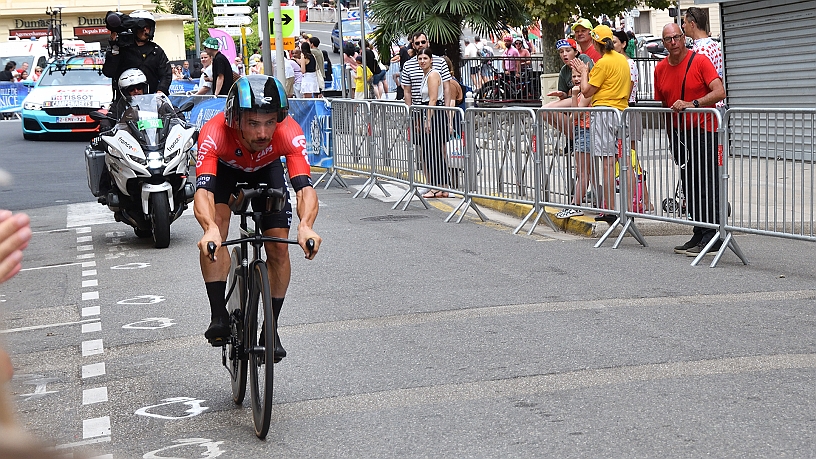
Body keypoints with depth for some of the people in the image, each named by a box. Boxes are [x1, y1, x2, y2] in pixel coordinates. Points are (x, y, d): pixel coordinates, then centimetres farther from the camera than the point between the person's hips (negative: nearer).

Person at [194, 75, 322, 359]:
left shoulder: (289, 133, -38)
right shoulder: (214, 133, -42)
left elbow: (305, 188, -46)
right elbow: (202, 190, -51)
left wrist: (305, 226, -66)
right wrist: (210, 229, -70)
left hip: (267, 169, 1)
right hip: (225, 168, -1)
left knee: (279, 247, -9)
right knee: (215, 231, -26)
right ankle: (219, 317, -16)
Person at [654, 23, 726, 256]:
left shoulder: (700, 61, -7)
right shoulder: (660, 68, 9)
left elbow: (719, 92, -16)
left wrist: (692, 104, -26)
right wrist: (667, 131, 13)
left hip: (703, 130, -6)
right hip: (678, 132, 6)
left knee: (707, 185, -9)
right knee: (689, 186, 9)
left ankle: (712, 238, -8)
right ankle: (699, 235, 16)